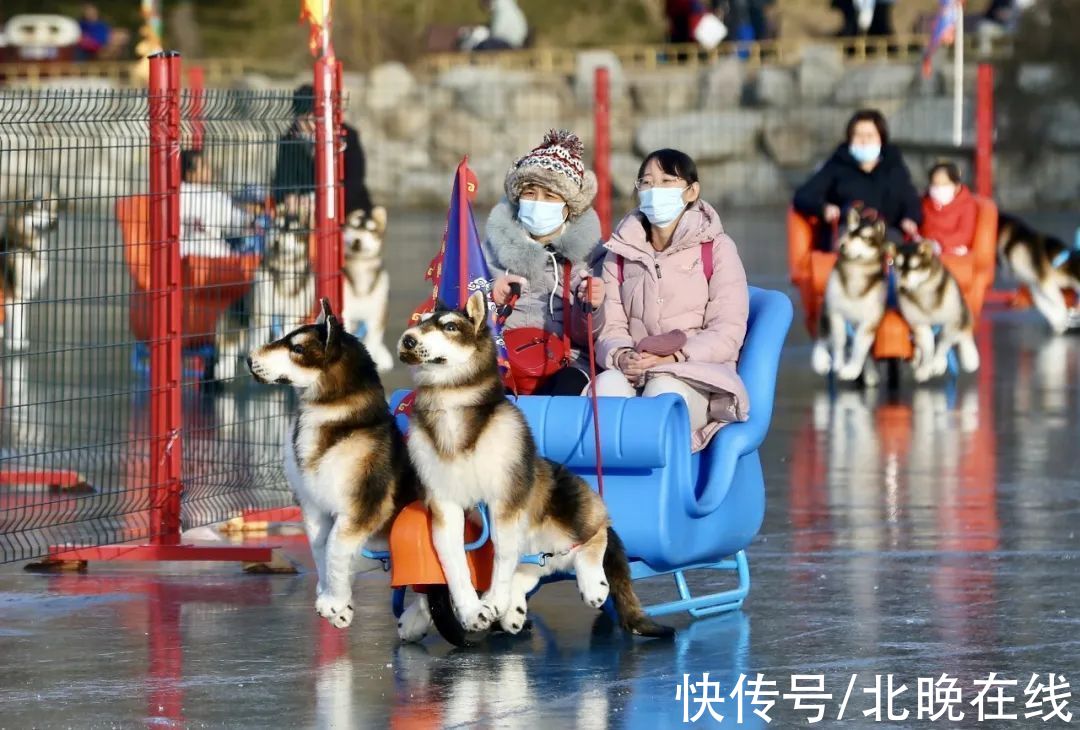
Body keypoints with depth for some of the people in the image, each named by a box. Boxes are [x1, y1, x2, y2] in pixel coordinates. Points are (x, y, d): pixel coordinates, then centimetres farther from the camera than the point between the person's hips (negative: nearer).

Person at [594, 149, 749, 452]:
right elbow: (610, 328, 9)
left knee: (664, 389, -38)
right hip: (635, 373, 3)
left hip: (699, 377, -3)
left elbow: (728, 334, -2)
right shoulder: (621, 252, 18)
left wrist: (673, 358, -18)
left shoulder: (716, 248, 6)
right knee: (608, 383, -33)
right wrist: (622, 357, -16)